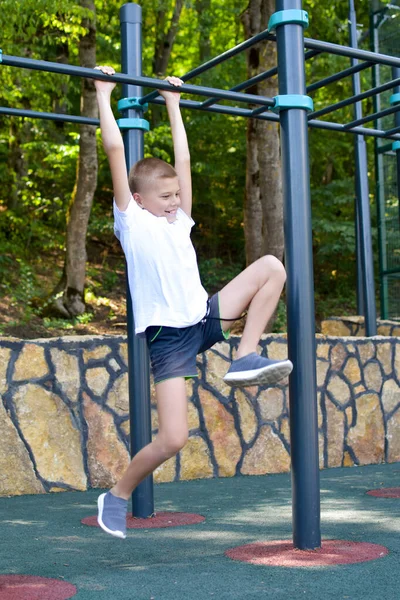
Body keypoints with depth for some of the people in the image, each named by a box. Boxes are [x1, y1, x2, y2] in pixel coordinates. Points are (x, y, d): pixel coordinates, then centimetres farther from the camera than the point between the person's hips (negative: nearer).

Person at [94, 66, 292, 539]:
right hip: (168, 336, -6)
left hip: (206, 317, 7)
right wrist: (103, 95, 3)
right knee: (172, 440, -14)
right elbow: (114, 149, -5)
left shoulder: (179, 221, 14)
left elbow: (183, 157, 23)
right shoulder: (131, 220, -1)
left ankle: (245, 360, -5)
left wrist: (173, 103, 30)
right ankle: (117, 495, 14)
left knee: (272, 267, 0)